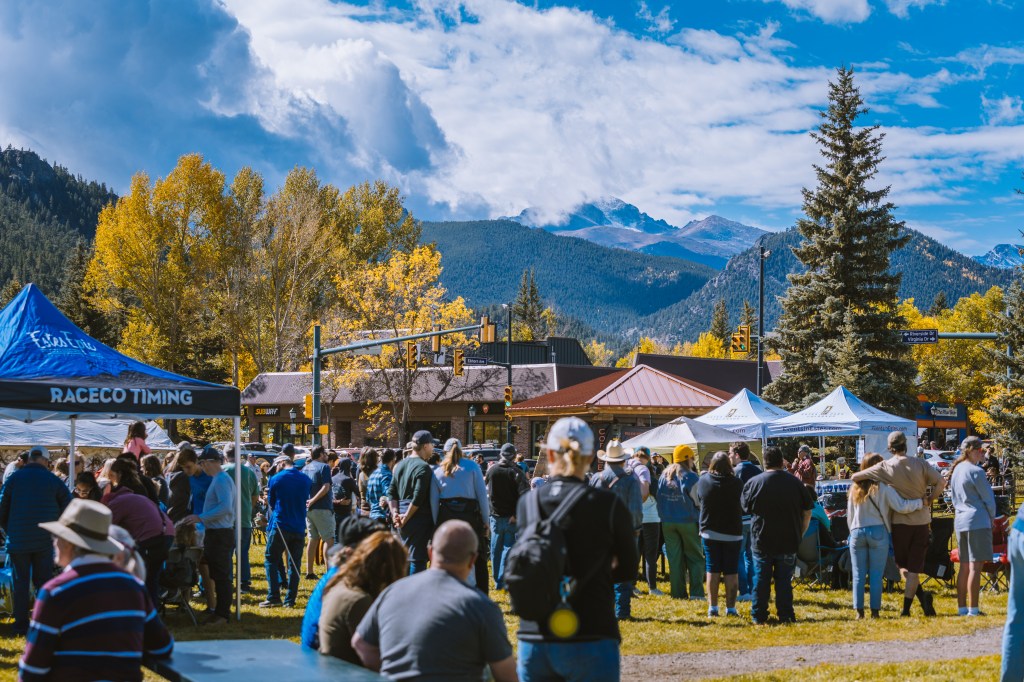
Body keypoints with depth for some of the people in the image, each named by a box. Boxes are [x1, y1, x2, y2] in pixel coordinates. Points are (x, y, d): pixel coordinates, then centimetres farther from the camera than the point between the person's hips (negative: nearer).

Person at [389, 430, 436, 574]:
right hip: (419, 518, -8)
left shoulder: (400, 465, 14)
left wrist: (395, 513, 3)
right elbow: (418, 498, -20)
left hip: (403, 518, 8)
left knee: (406, 556, 18)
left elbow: (391, 493, 12)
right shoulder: (423, 467, -12)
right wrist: (406, 518, -13)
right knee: (418, 559, -5)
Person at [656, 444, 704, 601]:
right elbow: (698, 501, -9)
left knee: (674, 559, 9)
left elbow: (659, 498, 10)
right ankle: (696, 592, -2)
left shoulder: (664, 475, 5)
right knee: (695, 558, 5)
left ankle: (678, 592, 8)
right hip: (688, 522, -5)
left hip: (668, 523, 5)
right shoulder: (690, 477, -12)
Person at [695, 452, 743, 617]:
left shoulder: (703, 481, -7)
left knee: (712, 570, 8)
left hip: (709, 532, 2)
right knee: (731, 571, 4)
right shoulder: (736, 483, -12)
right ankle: (730, 608, 5)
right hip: (732, 533, -2)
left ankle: (712, 607, 7)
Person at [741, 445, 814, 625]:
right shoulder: (795, 483, -1)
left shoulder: (753, 482, -5)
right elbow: (807, 512, 5)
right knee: (784, 580, 7)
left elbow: (746, 507, 7)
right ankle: (785, 615, 7)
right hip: (788, 541, 1)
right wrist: (800, 534, 14)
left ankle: (758, 616, 10)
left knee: (761, 578, 8)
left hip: (761, 540, -1)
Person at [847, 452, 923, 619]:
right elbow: (901, 506, -11)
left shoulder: (855, 488, 8)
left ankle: (859, 611, 2)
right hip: (878, 533, -3)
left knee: (858, 574, 5)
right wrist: (921, 502, -2)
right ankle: (875, 611, 1)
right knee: (876, 575, 2)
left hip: (857, 532, 3)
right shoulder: (883, 488, -5)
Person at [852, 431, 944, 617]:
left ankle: (921, 595, -9)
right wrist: (928, 501, 0)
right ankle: (907, 607, -2)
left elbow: (854, 477, -6)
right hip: (921, 521, 2)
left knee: (903, 565, 12)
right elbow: (941, 482, -10)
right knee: (914, 566, 6)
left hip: (900, 521, -2)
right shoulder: (920, 464, -2)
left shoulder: (885, 467, -7)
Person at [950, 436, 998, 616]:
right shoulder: (976, 472, -12)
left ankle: (961, 607, 13)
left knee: (964, 566, 12)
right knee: (975, 567, -8)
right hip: (978, 521, -9)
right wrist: (992, 518, 9)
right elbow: (988, 498, -6)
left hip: (960, 521, 9)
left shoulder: (956, 470, 14)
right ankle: (973, 609, -9)